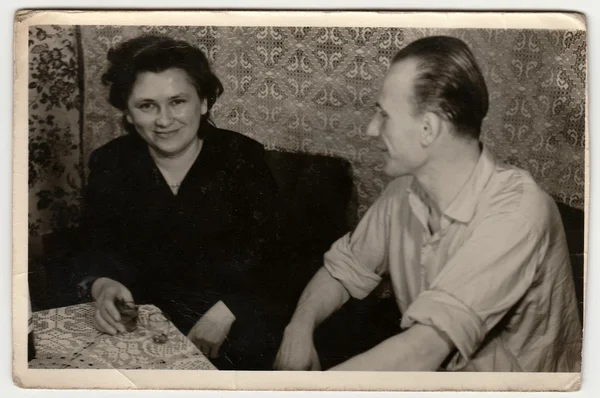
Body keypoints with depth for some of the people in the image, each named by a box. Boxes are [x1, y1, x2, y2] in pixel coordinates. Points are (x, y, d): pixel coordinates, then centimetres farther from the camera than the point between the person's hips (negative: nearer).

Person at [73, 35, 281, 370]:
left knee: (246, 350, -26)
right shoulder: (110, 164, 1)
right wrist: (102, 286, -23)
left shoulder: (242, 157, -5)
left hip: (233, 314, -1)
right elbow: (99, 249, 1)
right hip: (144, 314, 2)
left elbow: (267, 249, -7)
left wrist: (226, 312, -21)